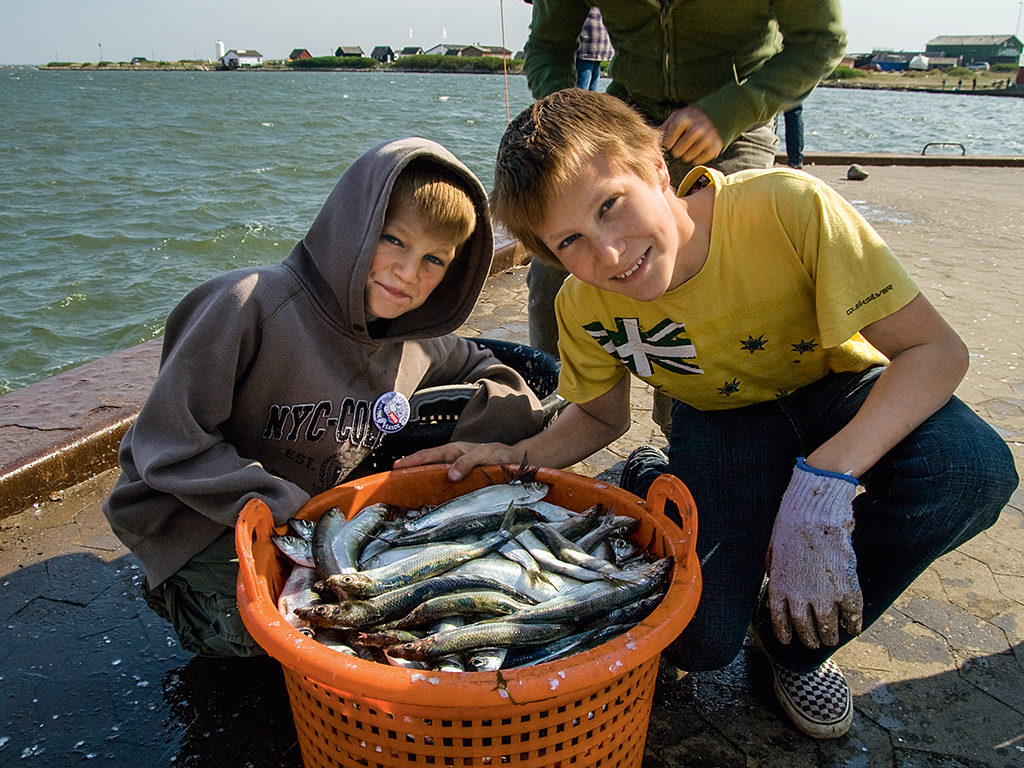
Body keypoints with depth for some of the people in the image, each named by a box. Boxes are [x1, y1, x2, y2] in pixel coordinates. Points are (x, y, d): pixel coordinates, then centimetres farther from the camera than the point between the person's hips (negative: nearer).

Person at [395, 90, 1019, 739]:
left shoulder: (787, 210, -32)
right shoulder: (583, 308, -20)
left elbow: (936, 349, -30)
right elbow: (601, 417, -1)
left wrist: (820, 487, -43)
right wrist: (516, 459, -21)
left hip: (835, 387, 0)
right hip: (722, 415, 0)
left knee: (971, 473, -34)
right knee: (700, 640, -20)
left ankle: (796, 643, -6)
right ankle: (649, 484, 12)